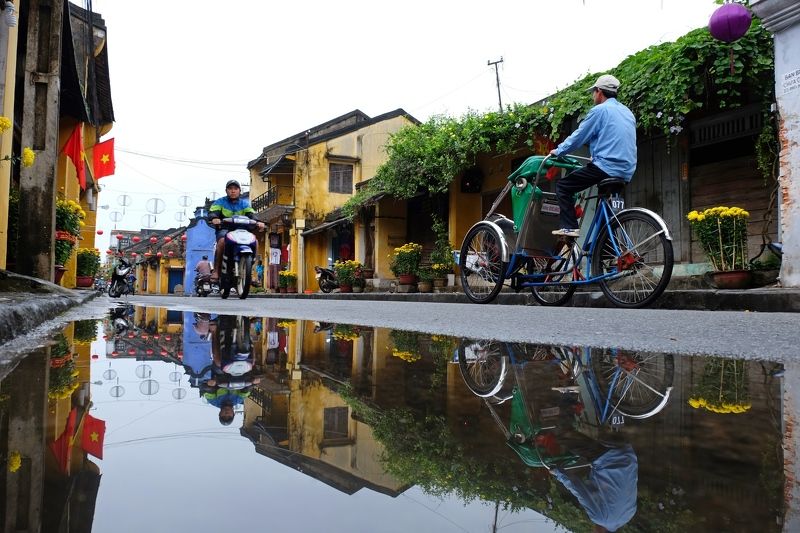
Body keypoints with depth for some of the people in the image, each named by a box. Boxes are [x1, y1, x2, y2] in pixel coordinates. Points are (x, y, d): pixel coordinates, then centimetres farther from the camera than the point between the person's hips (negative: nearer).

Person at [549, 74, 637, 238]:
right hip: (626, 171, 8)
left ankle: (569, 227, -11)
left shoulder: (600, 110, -5)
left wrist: (558, 151, 13)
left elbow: (578, 136, -1)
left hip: (606, 167, -8)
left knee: (563, 186, 0)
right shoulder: (627, 112, 19)